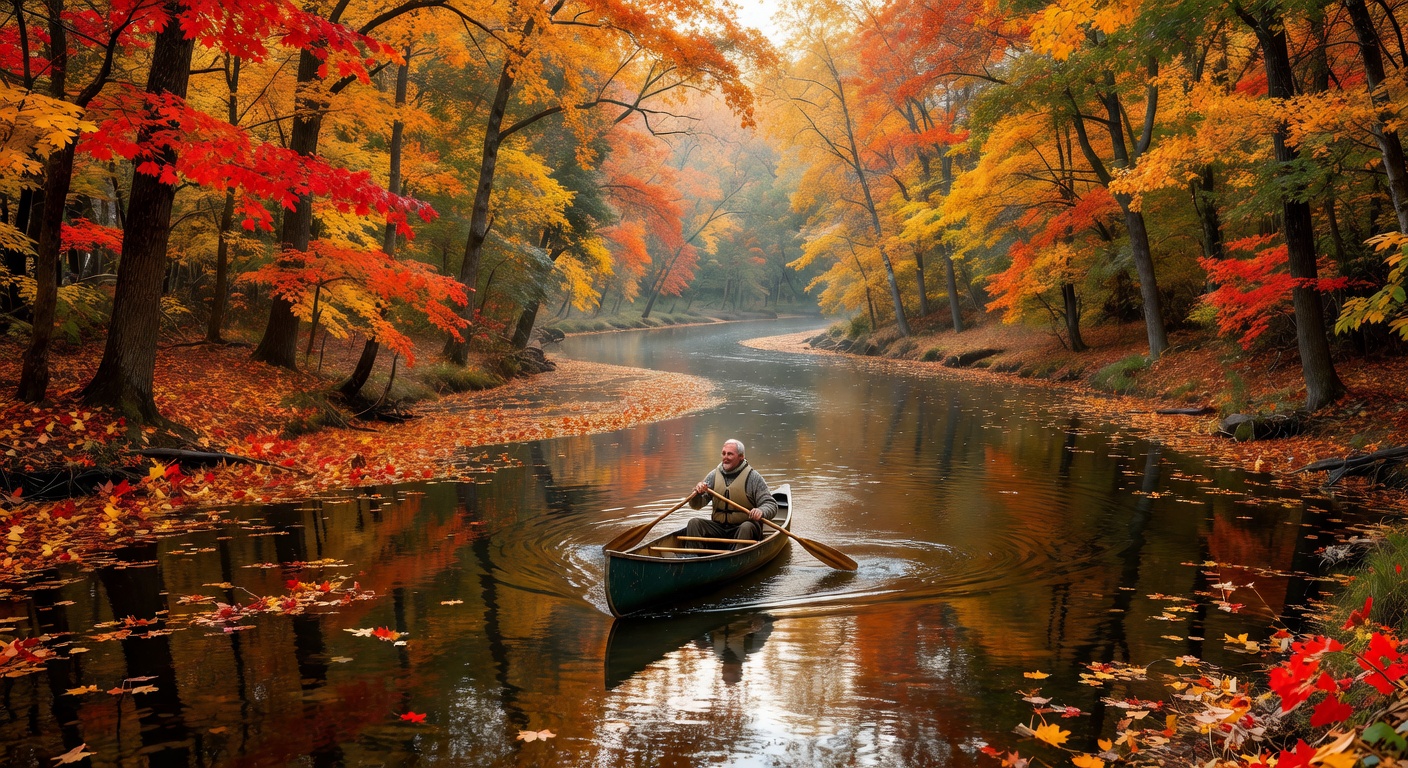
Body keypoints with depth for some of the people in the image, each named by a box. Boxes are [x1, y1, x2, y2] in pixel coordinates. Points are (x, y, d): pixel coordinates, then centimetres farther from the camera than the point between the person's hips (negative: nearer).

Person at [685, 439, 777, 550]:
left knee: (746, 528, -35)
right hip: (718, 527, 4)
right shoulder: (714, 475, 7)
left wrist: (761, 511, -30)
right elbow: (696, 505, 6)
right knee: (694, 523, -17)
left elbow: (771, 505, -6)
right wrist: (698, 493, -18)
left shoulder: (753, 477, -4)